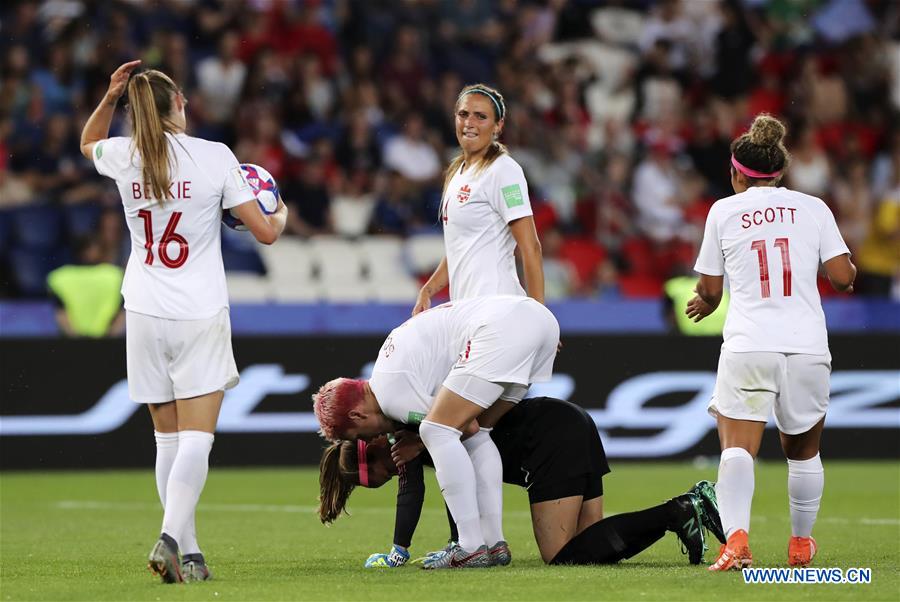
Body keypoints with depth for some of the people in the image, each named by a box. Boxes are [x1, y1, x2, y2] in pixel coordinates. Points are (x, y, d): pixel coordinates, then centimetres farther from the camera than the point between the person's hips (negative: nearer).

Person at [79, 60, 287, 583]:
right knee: (197, 437, -6)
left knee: (169, 438, 10)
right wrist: (281, 212, 17)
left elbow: (88, 143, 29)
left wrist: (110, 97, 15)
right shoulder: (214, 156, -7)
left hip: (145, 315, 3)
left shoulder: (124, 157, 2)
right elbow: (266, 232, -4)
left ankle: (190, 554, 10)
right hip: (201, 314, -3)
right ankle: (171, 538, -25)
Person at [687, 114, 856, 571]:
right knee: (804, 449, 20)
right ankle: (801, 542, 27)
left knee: (737, 447, -12)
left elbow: (709, 289, 12)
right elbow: (843, 277, 2)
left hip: (747, 344, -2)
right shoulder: (813, 207, 9)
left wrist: (704, 304, 35)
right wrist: (848, 275, 26)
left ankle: (736, 536, -33)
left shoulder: (724, 211, 7)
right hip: (807, 345, 2)